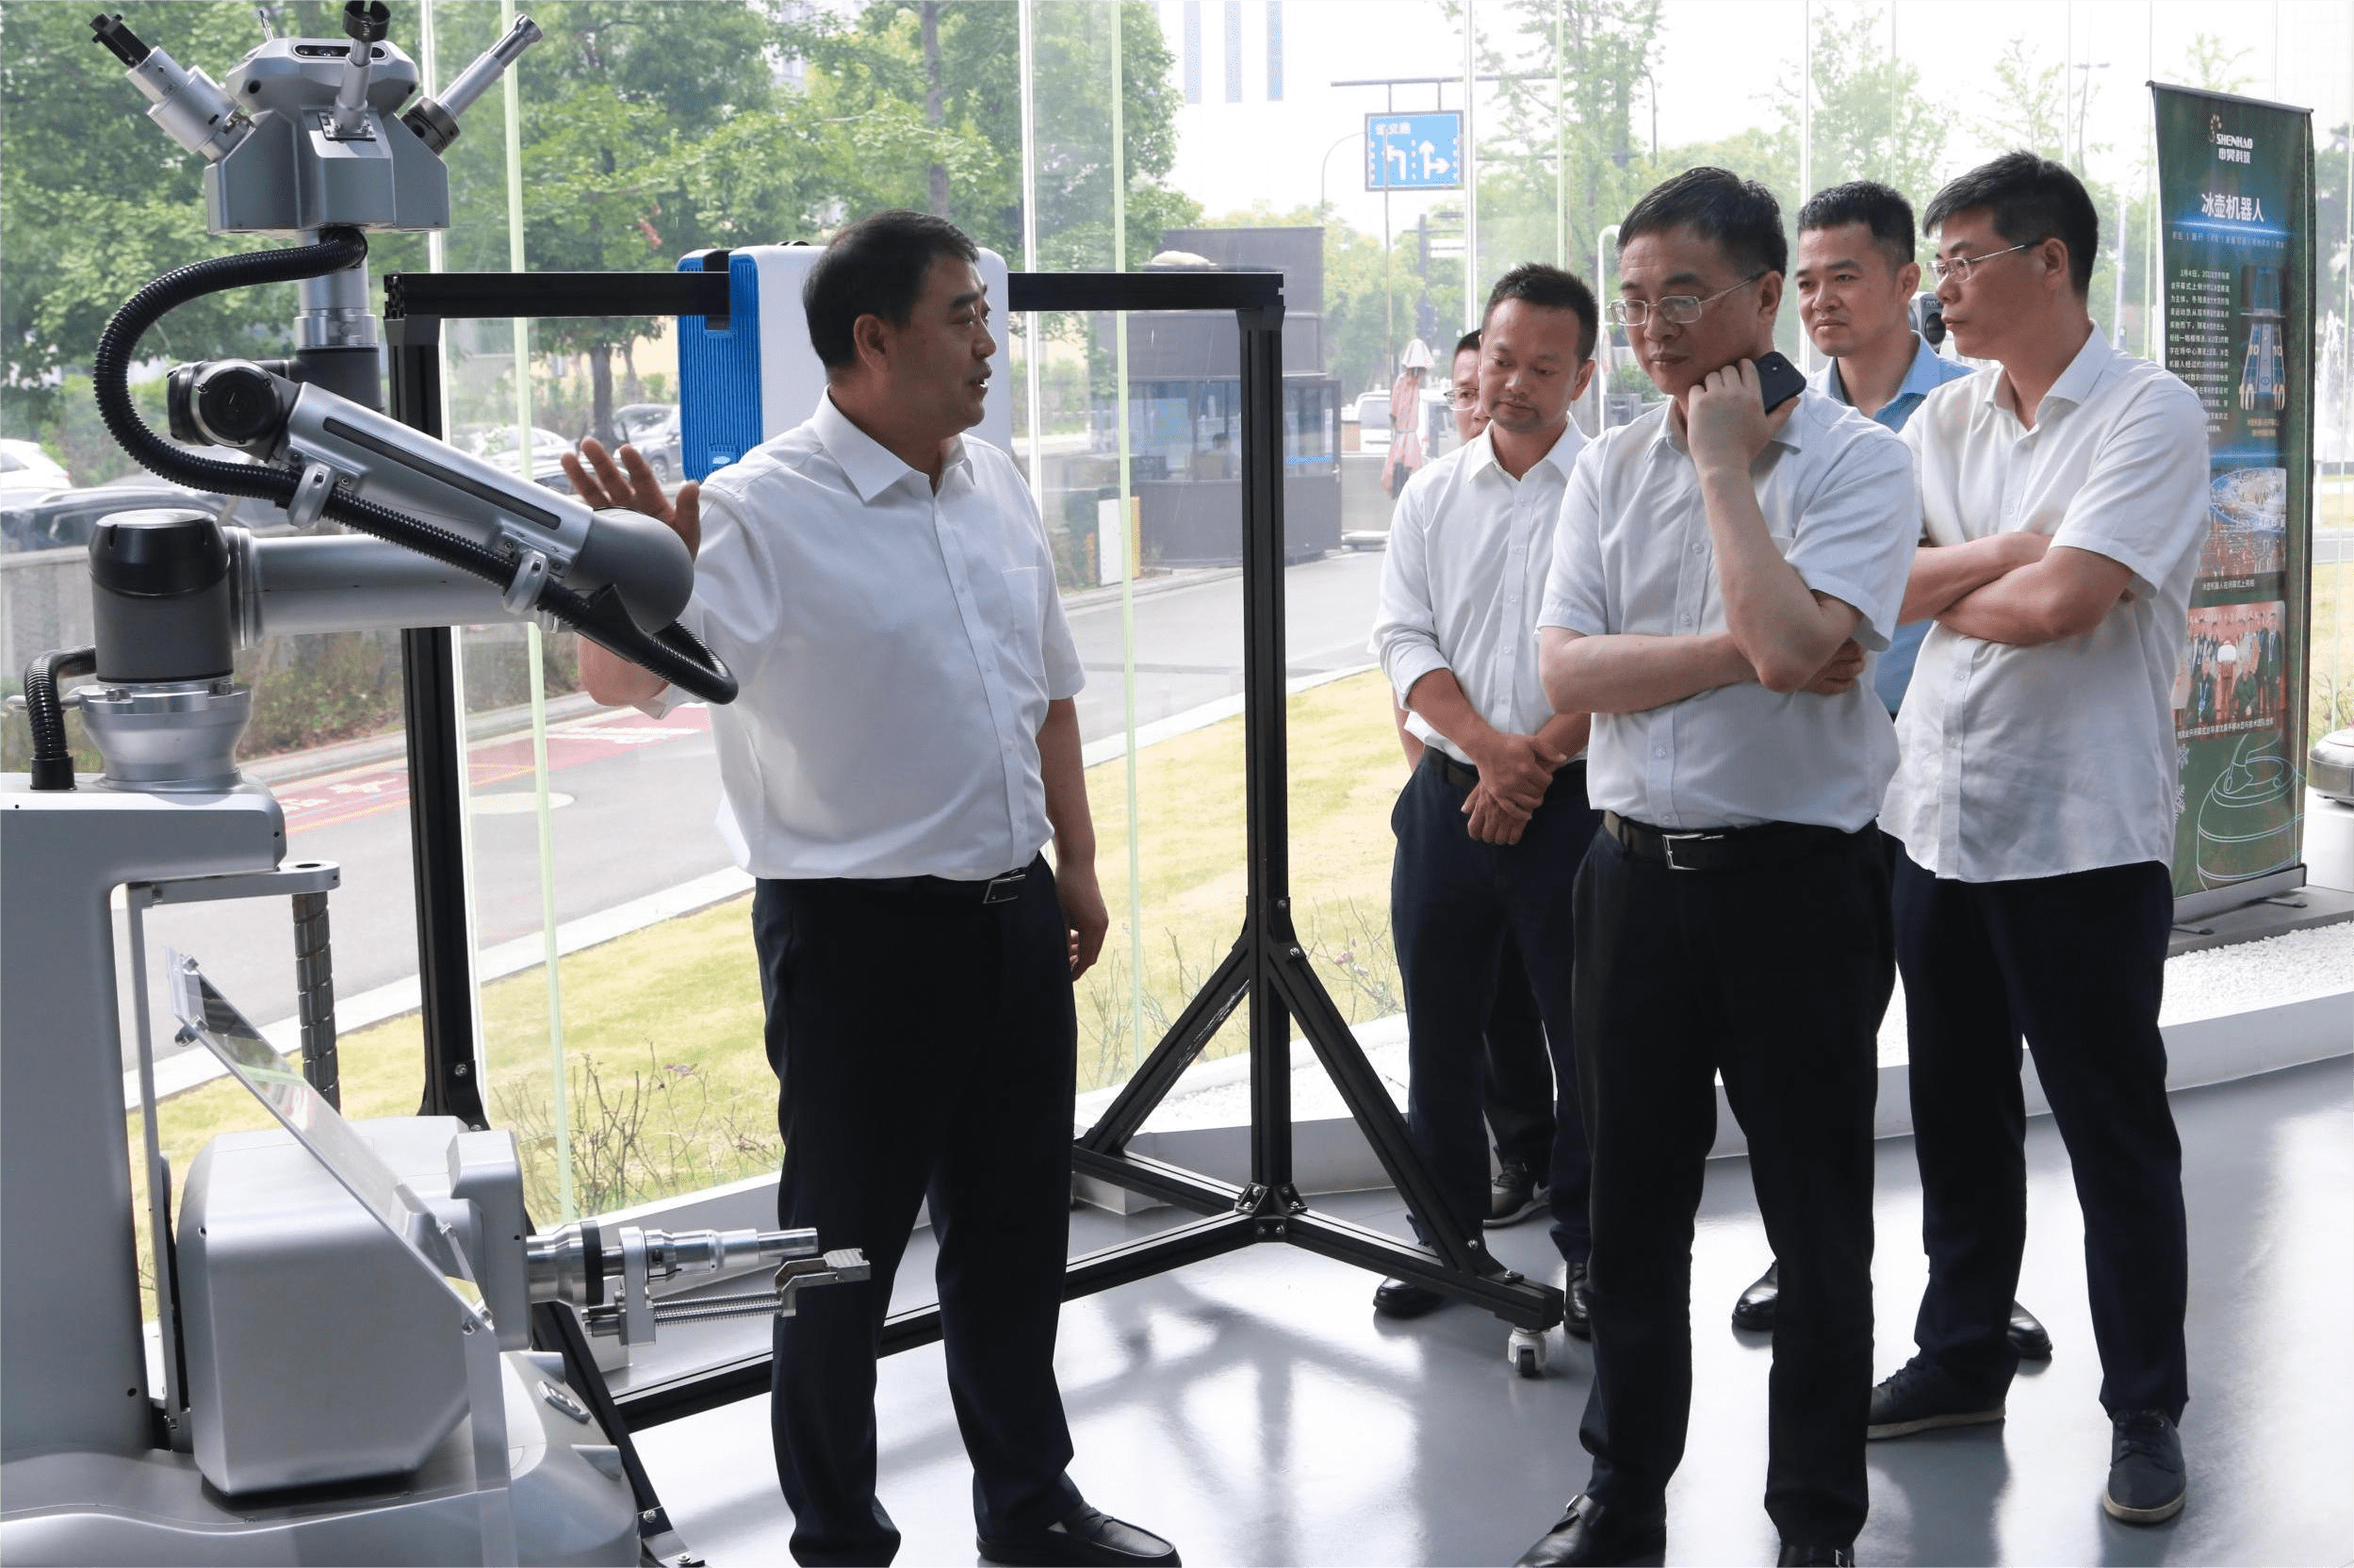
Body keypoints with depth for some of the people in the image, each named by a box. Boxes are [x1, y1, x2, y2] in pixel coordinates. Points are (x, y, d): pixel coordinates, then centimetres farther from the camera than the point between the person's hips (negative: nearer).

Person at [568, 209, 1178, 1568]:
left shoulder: (997, 488, 7)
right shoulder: (765, 513, -16)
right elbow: (624, 680, -28)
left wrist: (1076, 865, 18)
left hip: (1015, 919, 7)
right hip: (862, 932, -7)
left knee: (1017, 1230, 19)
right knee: (845, 1250, 7)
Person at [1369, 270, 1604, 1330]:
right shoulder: (1432, 496, 10)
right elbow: (1405, 642, 4)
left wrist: (1536, 758, -12)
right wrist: (1488, 746, -11)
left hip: (1575, 799, -4)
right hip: (1447, 794, 4)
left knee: (1587, 1032, 1)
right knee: (1440, 1025, 10)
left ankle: (1590, 1246, 15)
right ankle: (1446, 1234, 24)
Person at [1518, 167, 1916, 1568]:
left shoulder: (1855, 459, -7)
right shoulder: (1611, 470, 7)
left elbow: (1792, 644, -24)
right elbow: (1566, 673, -4)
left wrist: (1726, 462, -14)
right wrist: (1744, 651, -15)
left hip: (1801, 878, -4)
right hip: (1640, 869, 5)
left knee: (1818, 1225, 7)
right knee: (1632, 1209, 15)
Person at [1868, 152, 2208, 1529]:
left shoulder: (2149, 415, -10)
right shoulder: (1947, 421, 11)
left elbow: (2058, 604, -21)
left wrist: (1931, 588, -4)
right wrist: (2002, 556, -14)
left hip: (2084, 834, -6)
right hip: (1942, 820, 7)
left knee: (2117, 1131, 3)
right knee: (1958, 1116, 16)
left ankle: (2147, 1409, 16)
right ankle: (1963, 1361, 31)